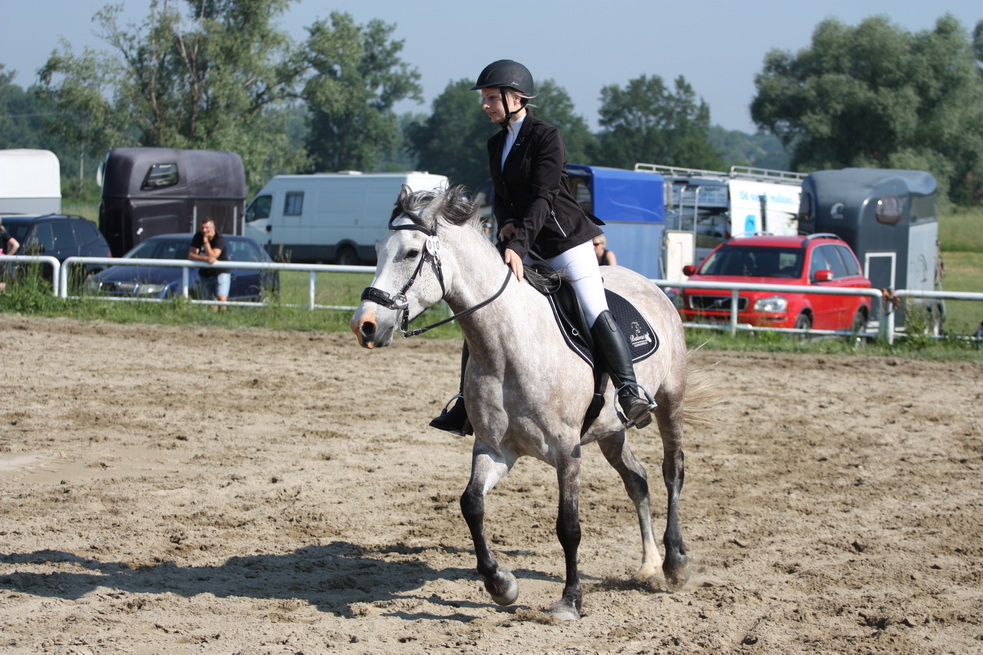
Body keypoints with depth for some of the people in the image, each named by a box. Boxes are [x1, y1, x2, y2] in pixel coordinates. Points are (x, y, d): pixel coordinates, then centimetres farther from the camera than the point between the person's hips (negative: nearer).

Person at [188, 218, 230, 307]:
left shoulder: (219, 239, -18)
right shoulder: (198, 236, -5)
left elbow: (212, 256, -29)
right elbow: (191, 255, -13)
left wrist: (205, 240, -29)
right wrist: (206, 258, -28)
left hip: (221, 273, -4)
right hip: (205, 275, 4)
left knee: (221, 298, -24)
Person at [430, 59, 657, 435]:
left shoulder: (545, 136, -12)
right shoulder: (496, 144, 11)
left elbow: (543, 197, -20)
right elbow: (501, 196, 13)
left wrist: (518, 244, -29)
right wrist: (506, 224, -10)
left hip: (564, 238, -7)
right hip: (520, 241, 7)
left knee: (595, 310, -20)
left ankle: (630, 392, -22)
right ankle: (465, 407, 7)